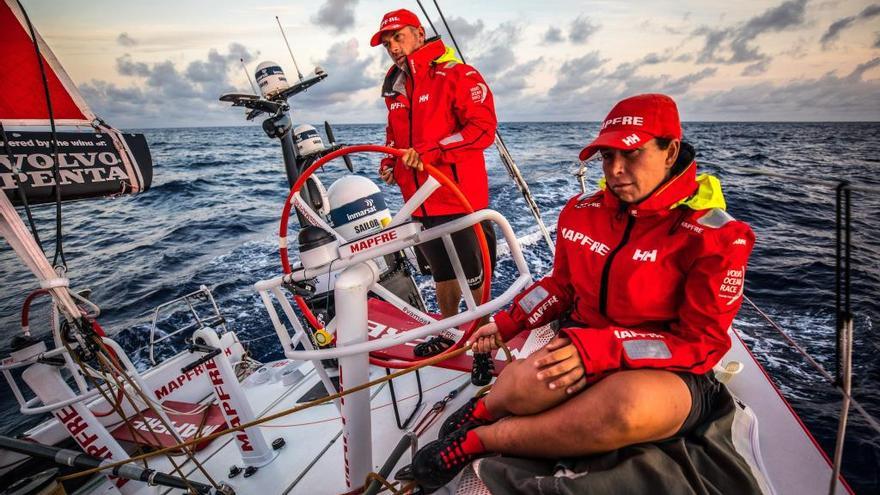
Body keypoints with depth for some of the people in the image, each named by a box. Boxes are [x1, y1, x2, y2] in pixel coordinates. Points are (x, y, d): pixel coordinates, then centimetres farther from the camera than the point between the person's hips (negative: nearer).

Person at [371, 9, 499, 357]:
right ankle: (449, 334, 39)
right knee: (442, 273, 21)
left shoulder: (458, 75, -7)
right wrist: (389, 163, 8)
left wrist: (431, 151, -25)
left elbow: (483, 129, -17)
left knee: (475, 276, 4)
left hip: (460, 199, -7)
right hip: (420, 202, 7)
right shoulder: (395, 89, 14)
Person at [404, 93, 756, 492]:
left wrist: (599, 349, -28)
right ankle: (486, 408, 3)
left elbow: (701, 342, -15)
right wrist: (505, 324, 3)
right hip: (585, 350, 3)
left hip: (669, 374, -2)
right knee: (524, 383, -35)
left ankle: (476, 440, -18)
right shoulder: (582, 212, 1)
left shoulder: (715, 236, -12)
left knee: (630, 402, -41)